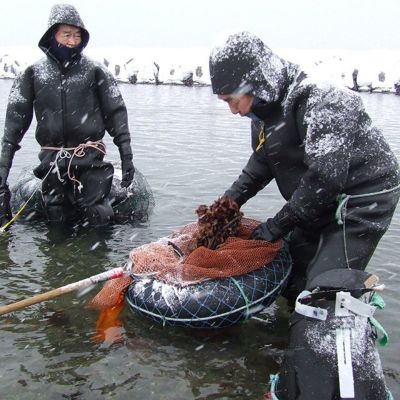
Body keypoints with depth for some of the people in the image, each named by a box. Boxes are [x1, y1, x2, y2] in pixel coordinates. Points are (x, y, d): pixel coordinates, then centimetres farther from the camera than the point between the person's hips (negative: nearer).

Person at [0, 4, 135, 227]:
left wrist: (127, 156, -5)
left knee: (98, 218, -6)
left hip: (90, 158, -2)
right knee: (56, 219, 10)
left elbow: (116, 113, 2)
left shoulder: (95, 72, 1)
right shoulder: (33, 74, 4)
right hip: (52, 160, 2)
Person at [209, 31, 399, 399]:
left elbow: (325, 178, -30)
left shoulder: (320, 102, -27)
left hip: (362, 201, -9)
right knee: (289, 263, 16)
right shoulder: (269, 108, 1)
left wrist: (279, 224, -20)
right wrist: (229, 201, 2)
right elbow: (260, 164, 12)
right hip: (324, 203, 10)